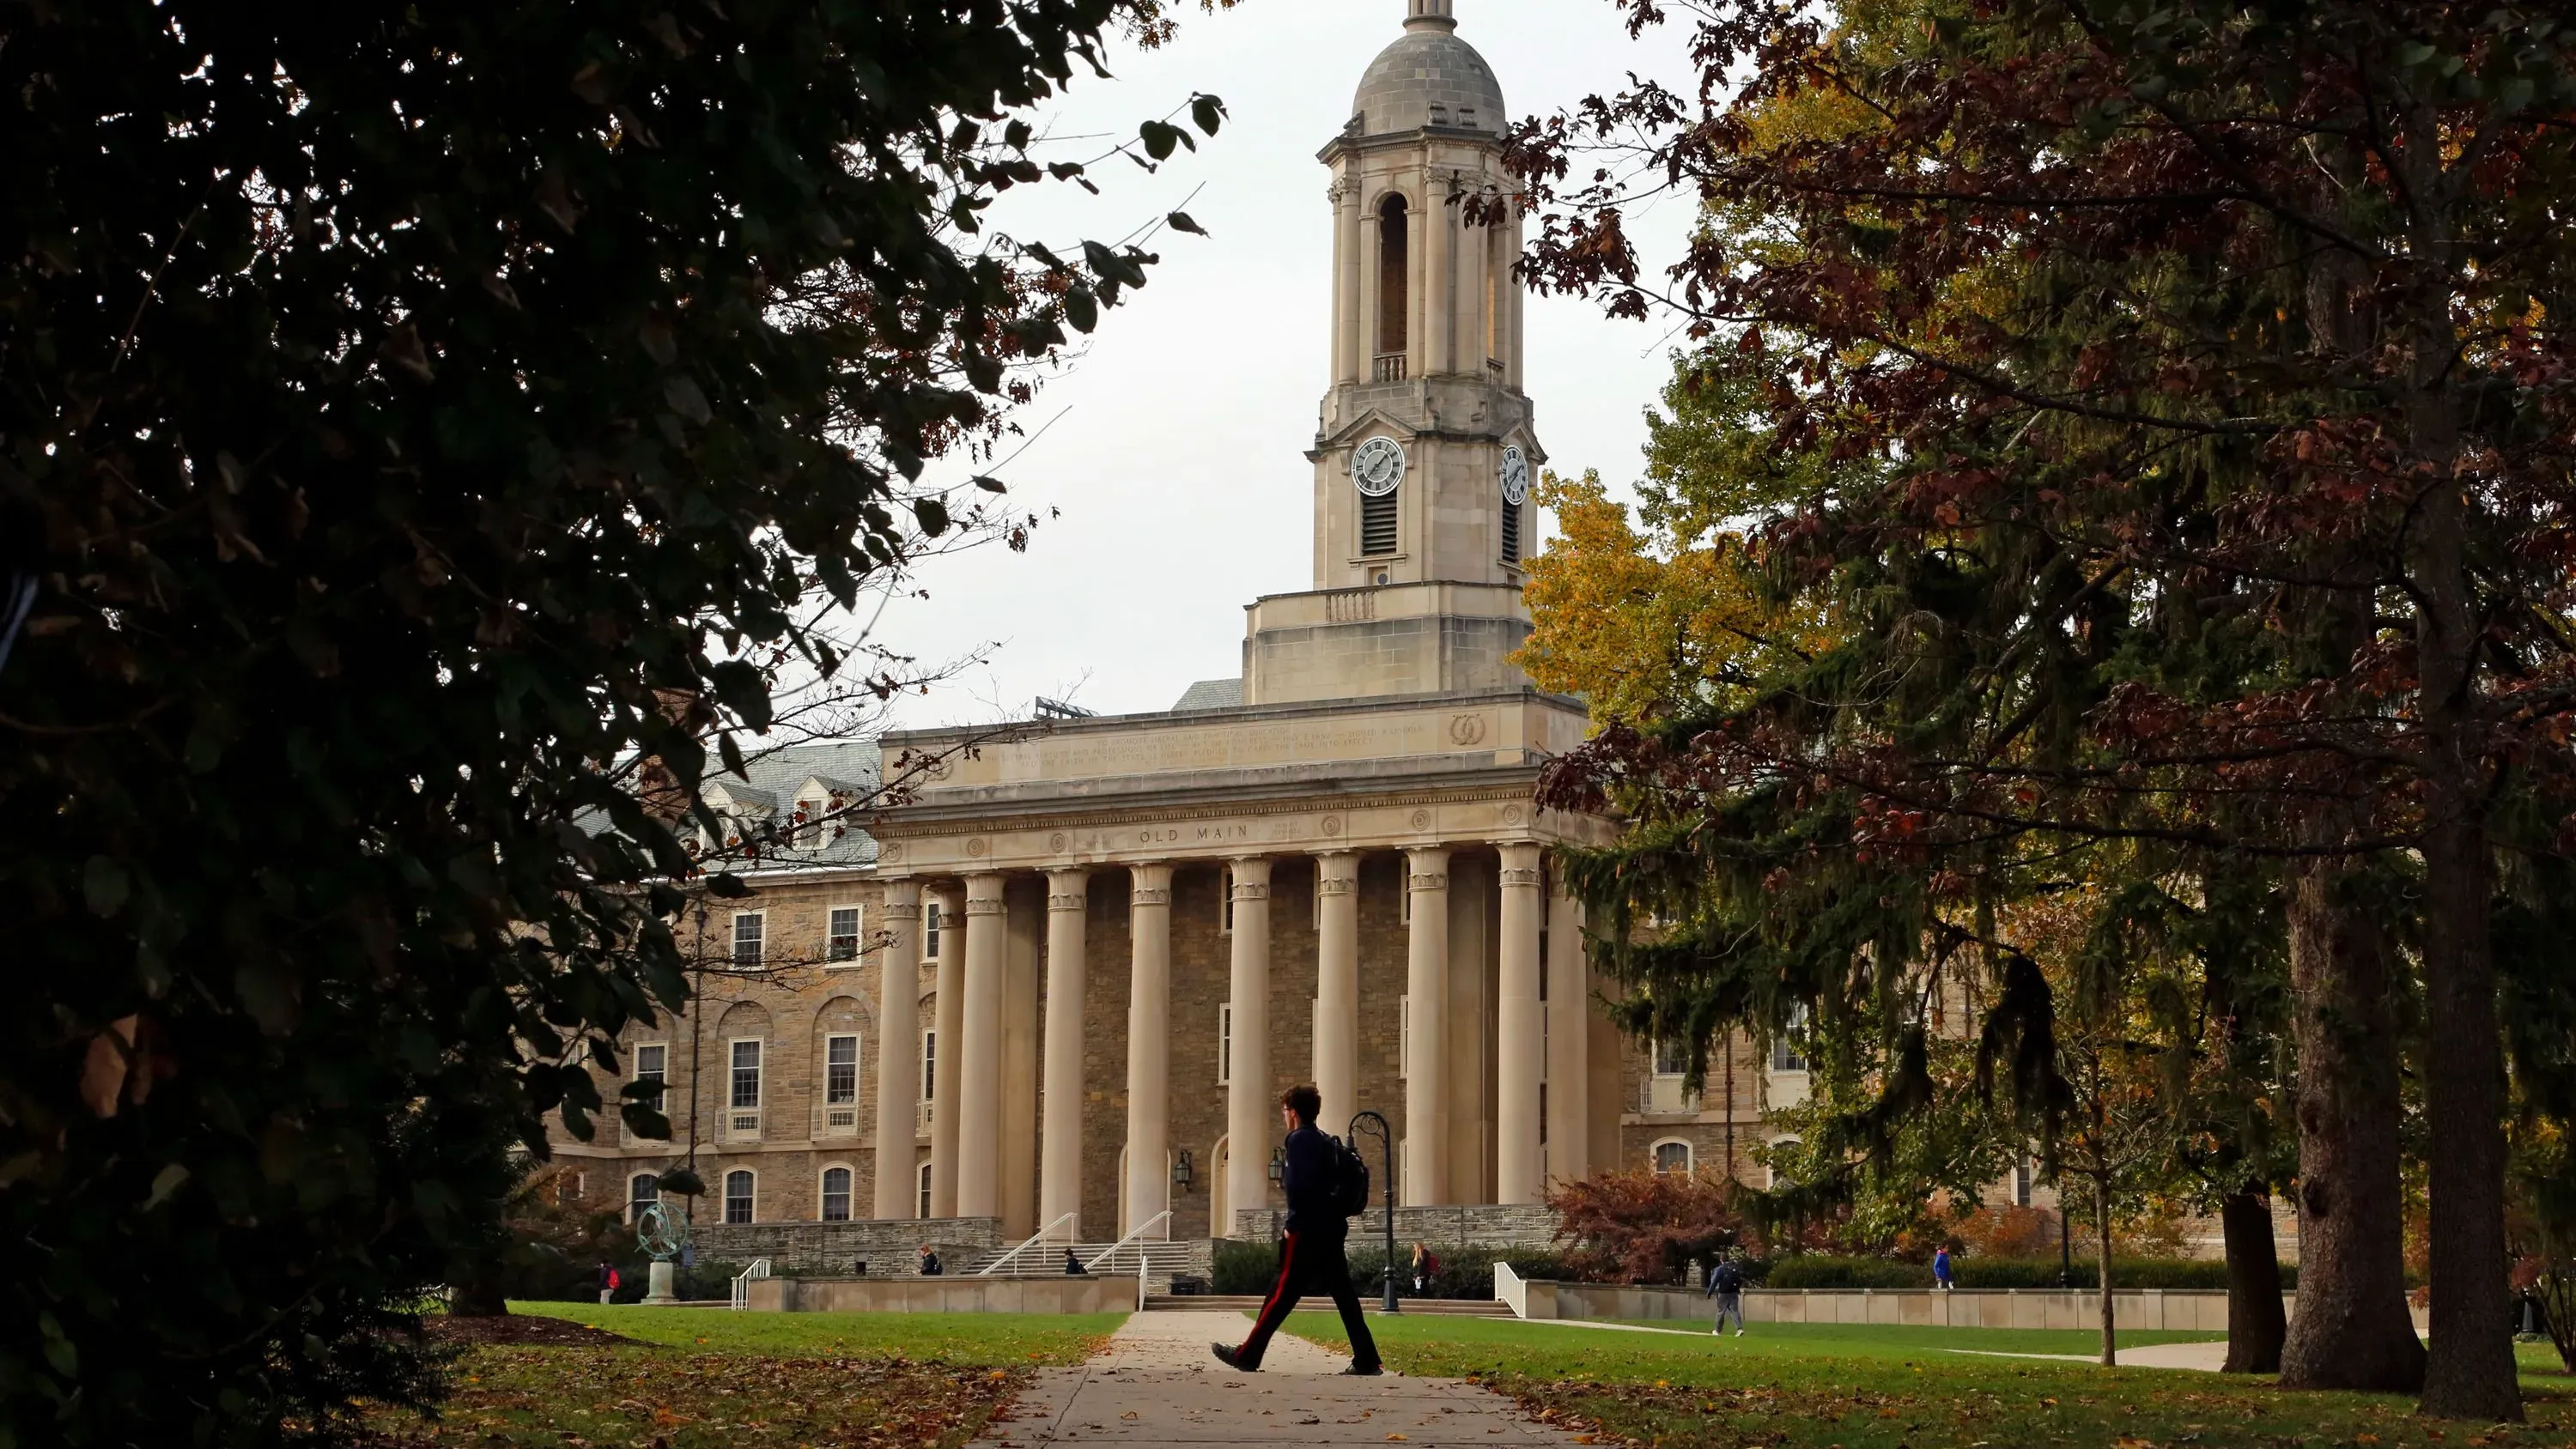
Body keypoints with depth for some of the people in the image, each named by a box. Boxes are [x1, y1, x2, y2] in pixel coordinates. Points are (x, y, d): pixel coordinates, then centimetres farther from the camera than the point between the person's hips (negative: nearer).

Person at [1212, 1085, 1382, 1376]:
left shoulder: (1299, 1139, -9)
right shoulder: (1327, 1142, 18)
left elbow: (1300, 1186, -20)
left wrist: (1293, 1224, -14)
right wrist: (1335, 1221, 19)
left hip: (1307, 1231, -8)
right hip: (1332, 1229, 8)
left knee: (1282, 1294, -4)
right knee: (1343, 1294, 5)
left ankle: (1247, 1356, 2)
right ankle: (1366, 1360, 0)